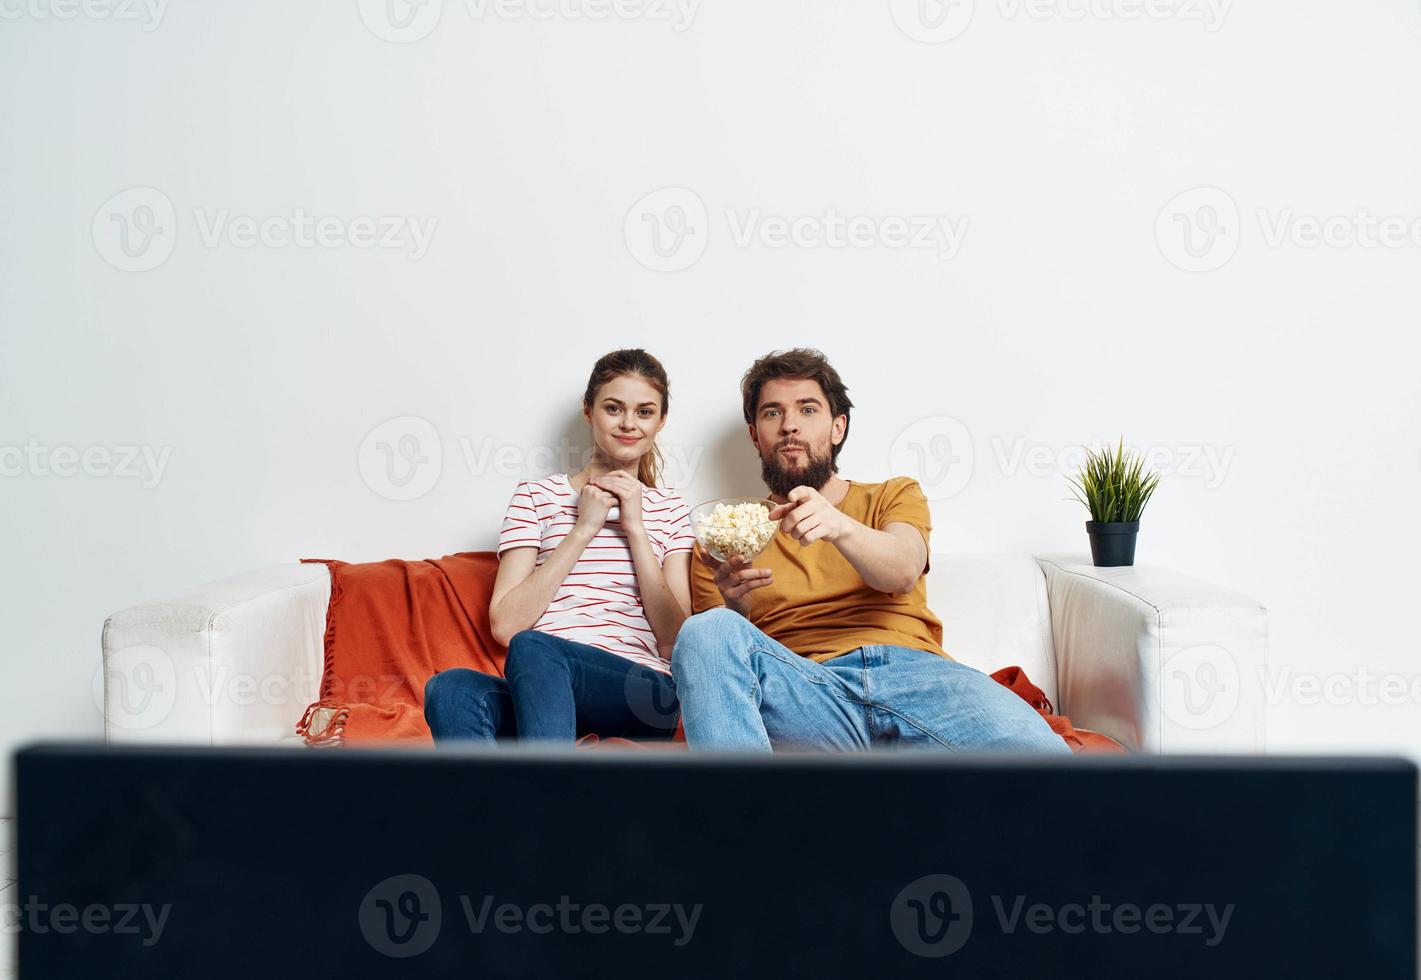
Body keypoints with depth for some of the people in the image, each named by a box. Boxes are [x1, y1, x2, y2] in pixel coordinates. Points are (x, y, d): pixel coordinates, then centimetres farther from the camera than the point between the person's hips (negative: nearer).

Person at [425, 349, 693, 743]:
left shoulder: (670, 510, 19)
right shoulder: (537, 495, 15)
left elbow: (676, 640, 6)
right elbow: (505, 625, 2)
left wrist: (635, 528, 2)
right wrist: (583, 529, -1)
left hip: (642, 696, -1)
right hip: (537, 692, 1)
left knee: (531, 648, -34)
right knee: (450, 687, -34)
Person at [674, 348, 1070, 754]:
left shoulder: (895, 495, 25)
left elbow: (904, 572, 0)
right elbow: (715, 660, 12)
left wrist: (839, 526, -23)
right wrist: (734, 610, -12)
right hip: (800, 690, 2)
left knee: (1039, 752, -34)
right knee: (706, 630, -32)